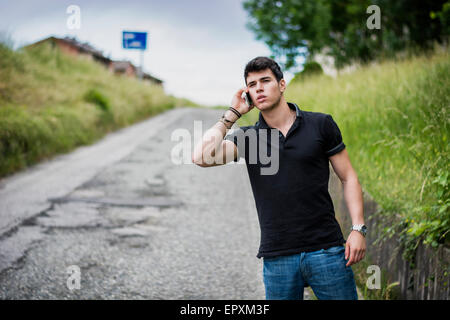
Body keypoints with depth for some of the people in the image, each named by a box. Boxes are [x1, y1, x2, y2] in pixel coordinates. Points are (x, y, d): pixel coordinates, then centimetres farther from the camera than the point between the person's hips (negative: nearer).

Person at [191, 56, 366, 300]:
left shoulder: (321, 124, 3)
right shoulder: (247, 137, 5)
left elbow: (348, 178, 7)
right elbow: (202, 157, -12)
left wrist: (358, 228, -4)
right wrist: (233, 114, -2)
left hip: (326, 249, -1)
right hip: (277, 257, 1)